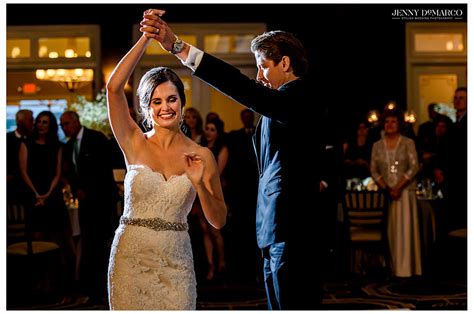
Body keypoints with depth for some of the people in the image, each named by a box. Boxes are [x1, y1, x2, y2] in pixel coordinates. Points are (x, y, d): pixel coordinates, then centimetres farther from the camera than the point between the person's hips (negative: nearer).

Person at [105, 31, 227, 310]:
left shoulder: (201, 156, 0)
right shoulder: (135, 144, -1)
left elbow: (219, 221, 1)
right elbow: (114, 87, -14)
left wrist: (199, 185, -16)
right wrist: (147, 37, -15)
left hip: (175, 262, 0)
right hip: (131, 256, 0)